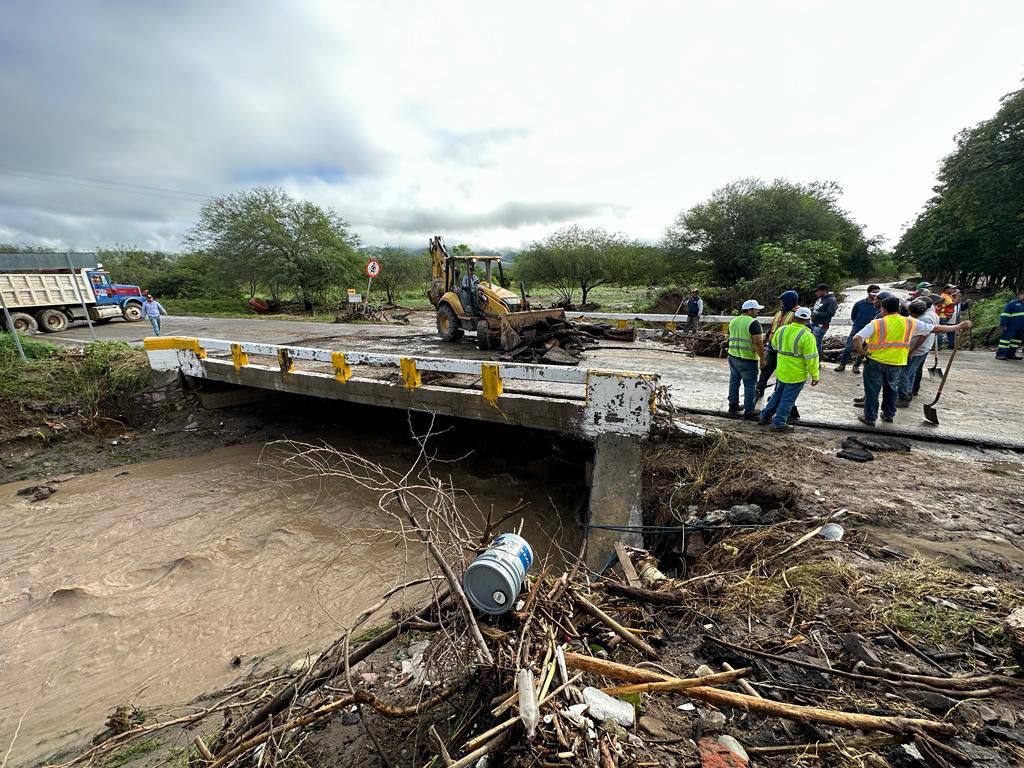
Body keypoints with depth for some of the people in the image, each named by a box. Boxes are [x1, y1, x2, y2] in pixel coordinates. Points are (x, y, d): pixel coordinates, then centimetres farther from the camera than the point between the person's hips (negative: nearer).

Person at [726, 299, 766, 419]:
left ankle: (733, 406, 22)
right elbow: (758, 342, -18)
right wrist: (762, 359, -11)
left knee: (734, 382, 14)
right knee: (750, 384, 2)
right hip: (748, 359, -7)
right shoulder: (753, 322, -13)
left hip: (733, 356, 7)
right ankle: (749, 411, 7)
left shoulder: (733, 321, 11)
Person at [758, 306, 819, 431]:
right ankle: (779, 423, 13)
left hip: (781, 372, 5)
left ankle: (764, 416, 26)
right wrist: (815, 376, -7)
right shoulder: (807, 336, -19)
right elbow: (811, 359, -16)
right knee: (788, 399, 6)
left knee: (777, 395, 21)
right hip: (797, 375, -5)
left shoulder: (781, 330, -3)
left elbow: (774, 345, 16)